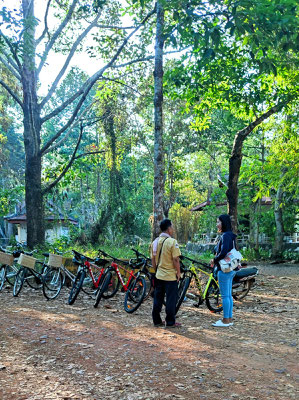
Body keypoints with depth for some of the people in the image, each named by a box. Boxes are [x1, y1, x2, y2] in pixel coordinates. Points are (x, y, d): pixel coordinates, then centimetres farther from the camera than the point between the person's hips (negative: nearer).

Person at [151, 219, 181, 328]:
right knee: (171, 299, 3)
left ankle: (157, 321, 19)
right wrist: (178, 272, -5)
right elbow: (175, 259, -17)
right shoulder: (172, 242, -15)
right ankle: (170, 322, 8)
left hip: (159, 275, 6)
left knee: (157, 298, 12)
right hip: (171, 276, -6)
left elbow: (153, 259, 10)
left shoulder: (155, 241, 5)